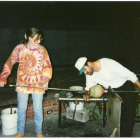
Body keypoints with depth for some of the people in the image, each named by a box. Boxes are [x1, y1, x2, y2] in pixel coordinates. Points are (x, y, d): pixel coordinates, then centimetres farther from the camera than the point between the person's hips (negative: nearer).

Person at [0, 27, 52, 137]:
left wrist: (46, 81, -13)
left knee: (38, 109, 7)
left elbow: (48, 67, -1)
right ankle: (20, 131, 31)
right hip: (22, 83, 1)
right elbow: (9, 63, 2)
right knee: (21, 108, 11)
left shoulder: (42, 50, -4)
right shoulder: (20, 48, -4)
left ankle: (39, 131, 28)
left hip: (38, 84, 0)